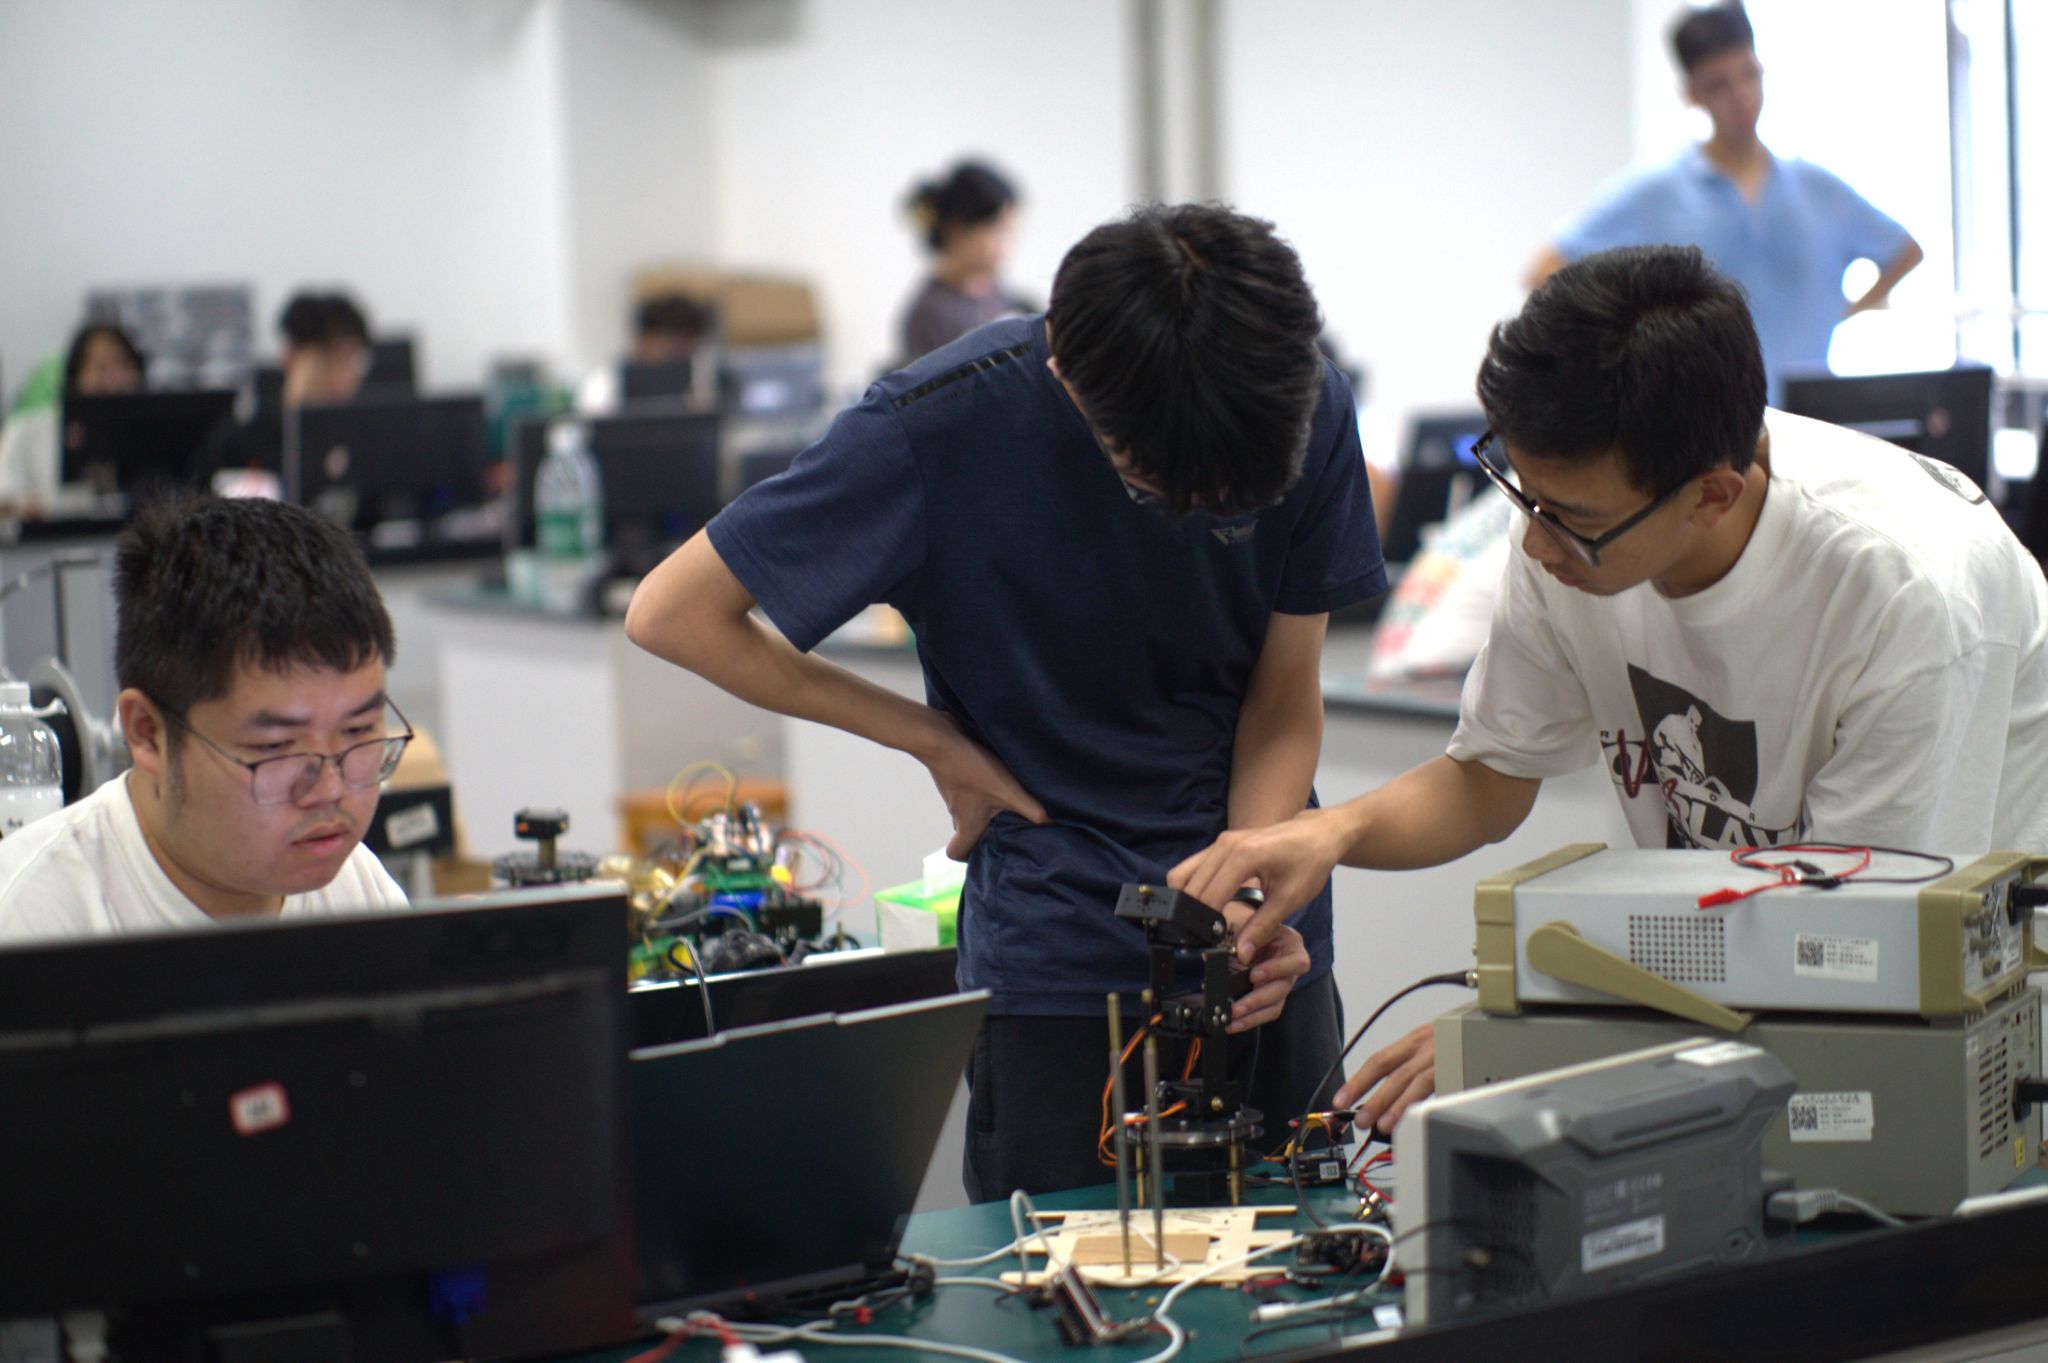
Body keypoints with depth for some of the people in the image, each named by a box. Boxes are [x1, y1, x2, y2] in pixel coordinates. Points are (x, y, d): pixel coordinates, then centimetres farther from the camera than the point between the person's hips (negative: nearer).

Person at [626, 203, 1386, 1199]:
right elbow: (672, 615, -11)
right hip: (1054, 957, -3)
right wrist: (938, 742, -7)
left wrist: (1254, 898, -19)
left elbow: (1285, 706, 0)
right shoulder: (941, 426, -18)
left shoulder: (1309, 413, -9)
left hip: (1267, 951, 3)